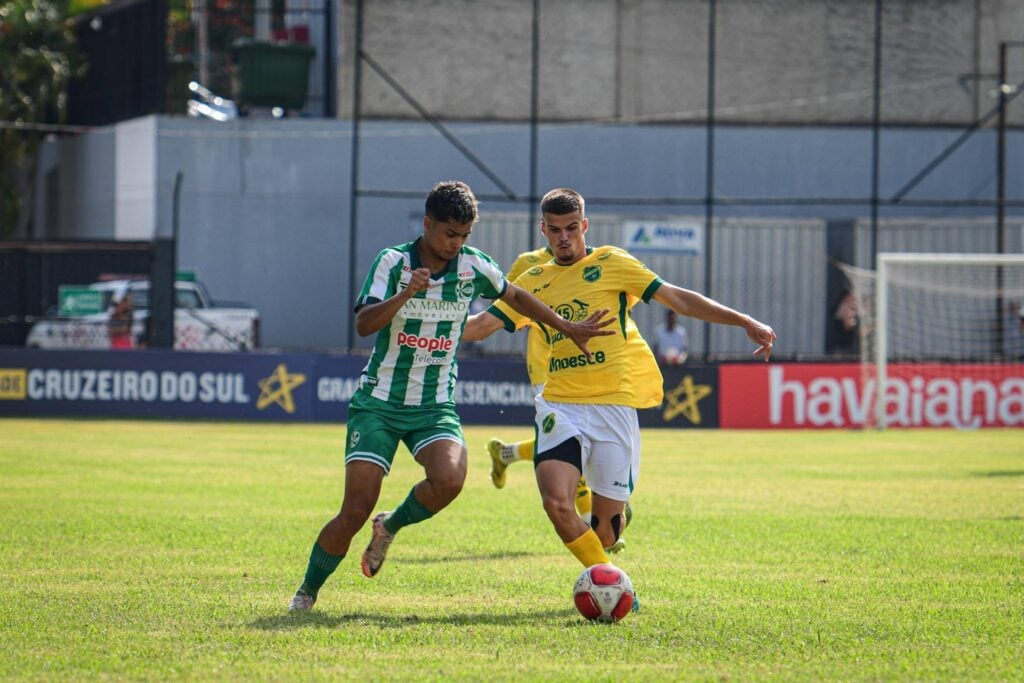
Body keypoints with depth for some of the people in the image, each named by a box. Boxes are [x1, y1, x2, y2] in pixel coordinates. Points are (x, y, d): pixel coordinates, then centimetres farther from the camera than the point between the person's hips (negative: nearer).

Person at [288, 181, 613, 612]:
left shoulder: (473, 267, -1)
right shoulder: (393, 262, -9)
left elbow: (516, 298, 19)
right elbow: (363, 324, -21)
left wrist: (569, 329, 23)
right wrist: (406, 294, -36)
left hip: (435, 407, 2)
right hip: (379, 403, -2)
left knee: (449, 479, -29)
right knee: (355, 511, -12)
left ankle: (391, 527, 3)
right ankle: (307, 592, 12)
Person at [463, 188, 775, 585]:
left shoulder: (610, 264, 4)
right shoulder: (533, 281, 14)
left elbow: (678, 299, 3)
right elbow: (479, 326, 14)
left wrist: (745, 323, -4)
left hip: (614, 405, -2)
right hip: (561, 406, 2)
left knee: (605, 526, -2)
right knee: (556, 502, -21)